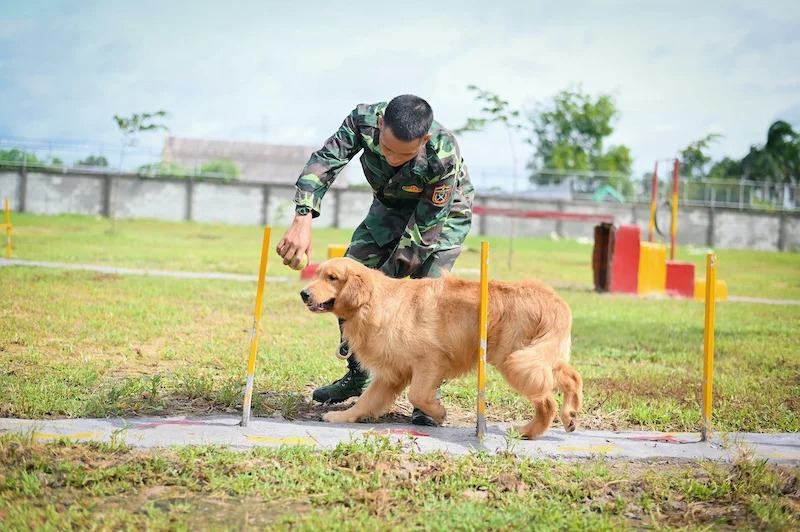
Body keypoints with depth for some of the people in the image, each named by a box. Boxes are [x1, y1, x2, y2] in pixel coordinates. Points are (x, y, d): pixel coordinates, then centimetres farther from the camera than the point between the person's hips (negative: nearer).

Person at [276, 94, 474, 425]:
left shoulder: (444, 157, -40)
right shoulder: (364, 119, -31)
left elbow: (423, 232, -33)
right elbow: (325, 161, -34)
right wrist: (302, 220, -49)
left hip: (444, 214, -4)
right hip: (391, 207, 5)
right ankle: (357, 375, 14)